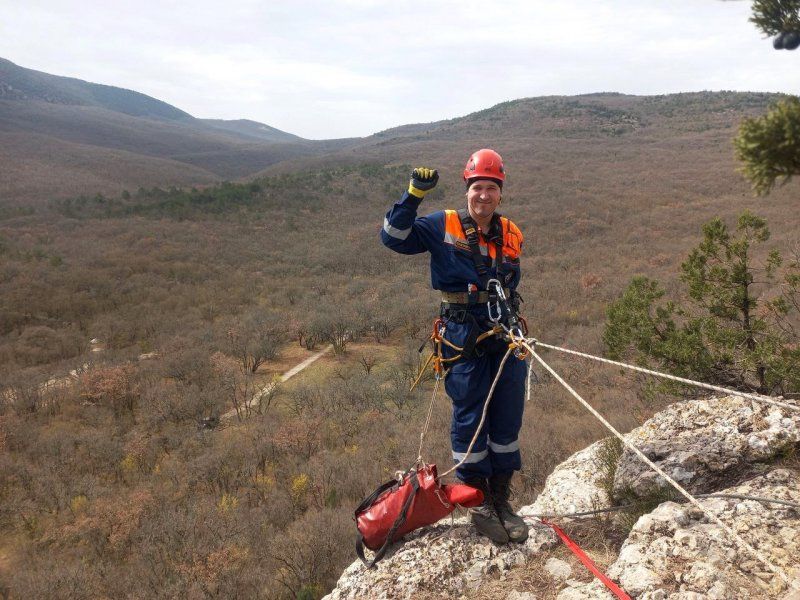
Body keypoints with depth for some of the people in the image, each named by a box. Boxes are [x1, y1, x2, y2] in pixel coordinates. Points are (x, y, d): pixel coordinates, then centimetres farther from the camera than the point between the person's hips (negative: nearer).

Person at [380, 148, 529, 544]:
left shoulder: (511, 235, 10)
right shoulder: (443, 226, -3)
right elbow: (394, 238, -10)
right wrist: (414, 195, -19)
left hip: (504, 334, 5)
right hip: (463, 337, -5)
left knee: (508, 419, 9)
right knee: (470, 420, 3)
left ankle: (501, 500, 25)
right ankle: (479, 504, 18)